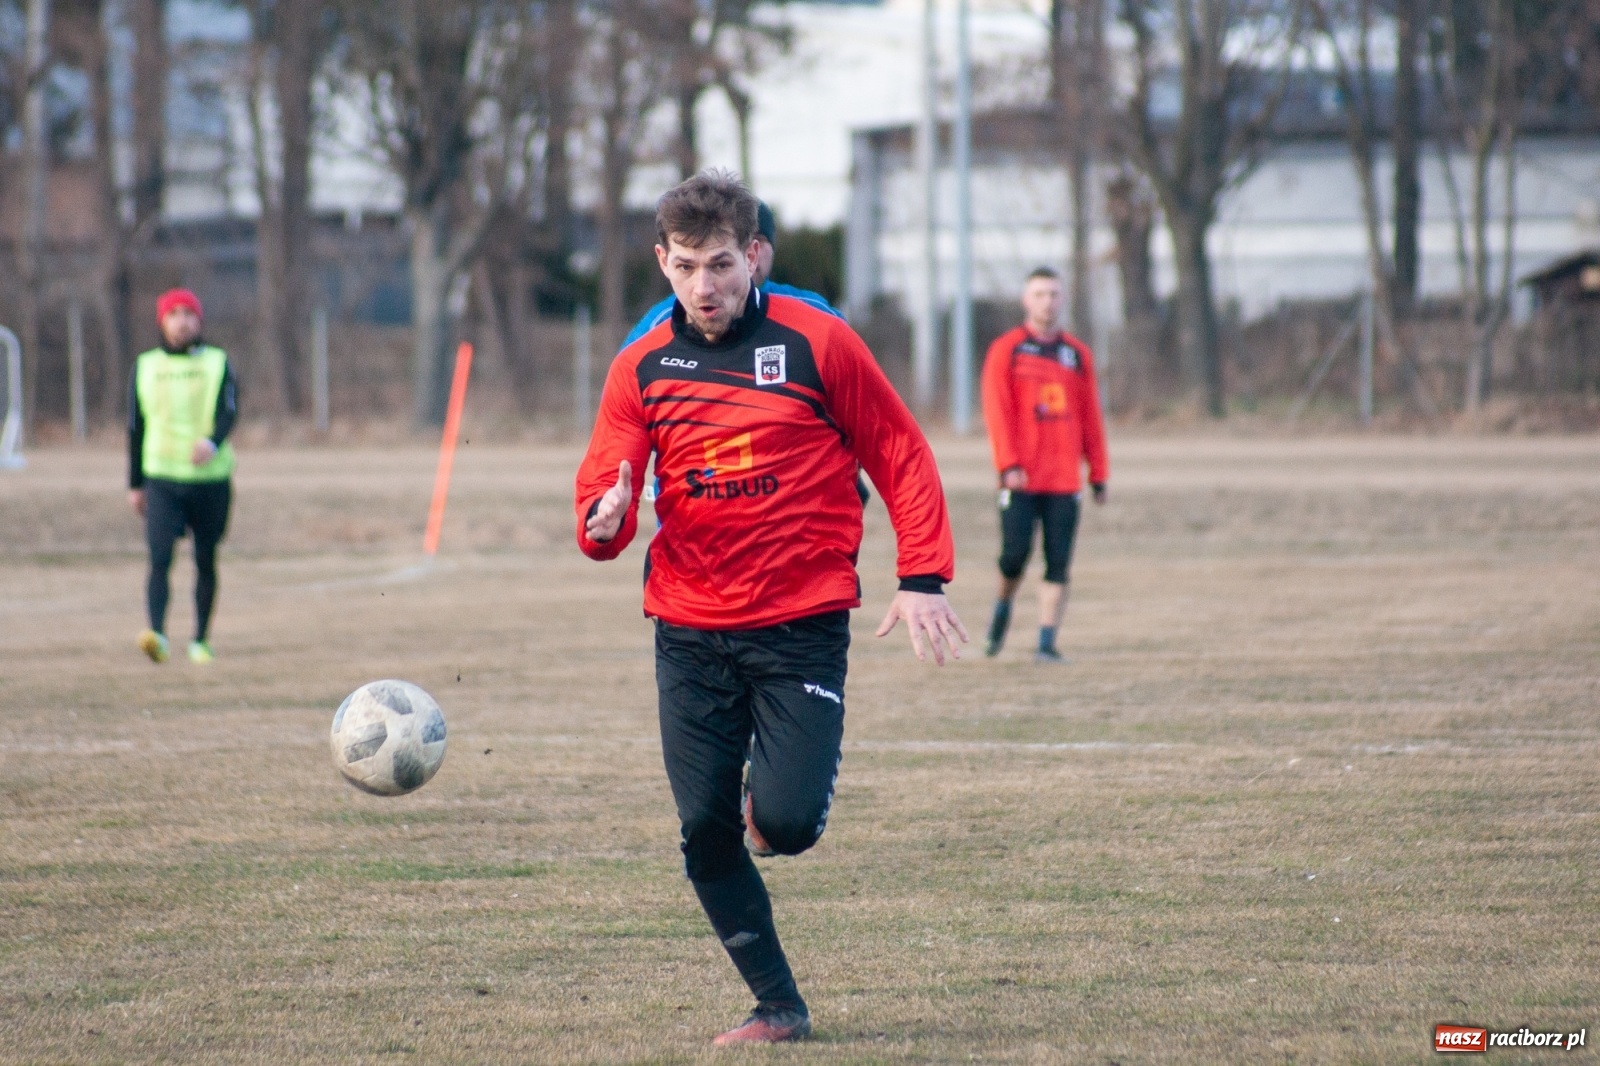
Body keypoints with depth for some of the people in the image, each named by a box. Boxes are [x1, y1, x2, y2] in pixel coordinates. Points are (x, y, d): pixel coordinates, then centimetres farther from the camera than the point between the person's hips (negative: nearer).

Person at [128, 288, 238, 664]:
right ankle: (157, 634, -29)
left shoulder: (217, 363, 5)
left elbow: (229, 412, -9)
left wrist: (212, 442, -31)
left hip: (210, 478, 0)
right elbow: (136, 426, 15)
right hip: (161, 479, 0)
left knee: (206, 562, 7)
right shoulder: (145, 366, 10)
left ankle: (201, 640, 19)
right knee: (159, 558, -17)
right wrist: (135, 484, 15)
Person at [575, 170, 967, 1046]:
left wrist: (922, 578, -5)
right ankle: (777, 1005, 12)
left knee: (787, 822, -15)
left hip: (802, 625, -3)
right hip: (690, 629, 3)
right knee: (704, 833, -3)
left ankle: (774, 797, 22)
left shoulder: (816, 343, -3)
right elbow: (603, 489, 4)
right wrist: (606, 520, -21)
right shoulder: (642, 367, 5)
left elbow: (900, 456, 3)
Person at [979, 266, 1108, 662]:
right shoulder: (1006, 349, 2)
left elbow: (1090, 416, 15)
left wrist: (1098, 471, 12)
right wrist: (1008, 464, -15)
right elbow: (997, 410, -5)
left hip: (1065, 477, 3)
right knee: (1015, 553, -6)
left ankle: (1046, 644, 0)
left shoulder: (1077, 353, 12)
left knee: (1059, 564, -2)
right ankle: (1003, 608, 24)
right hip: (1022, 479, -3)